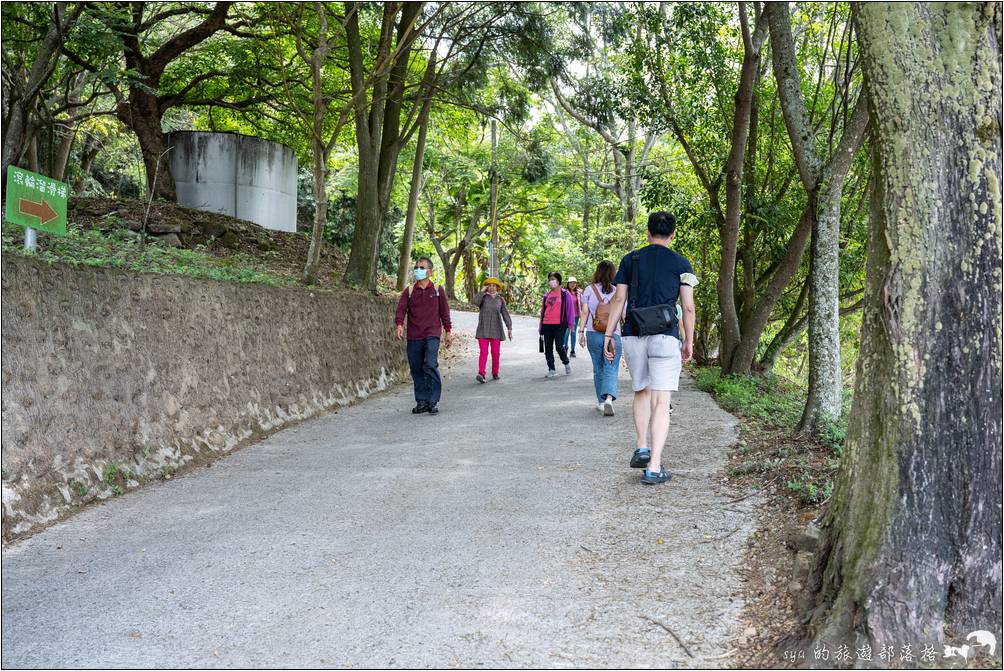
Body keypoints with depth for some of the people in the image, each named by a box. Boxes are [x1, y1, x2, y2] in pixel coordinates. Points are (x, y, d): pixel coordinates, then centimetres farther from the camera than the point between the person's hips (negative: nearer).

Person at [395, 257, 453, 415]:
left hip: (432, 335, -3)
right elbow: (401, 309, -3)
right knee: (416, 370, 6)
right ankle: (422, 402, 16)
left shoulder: (437, 290, 8)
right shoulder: (409, 291, 9)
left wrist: (448, 331, 8)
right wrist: (399, 324, -20)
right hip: (413, 337, 3)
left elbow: (444, 312, 11)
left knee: (430, 365, -18)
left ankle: (434, 401, -11)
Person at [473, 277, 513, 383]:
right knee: (483, 352, -12)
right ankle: (481, 373, -22)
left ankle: (495, 373, 15)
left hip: (496, 330, 2)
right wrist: (483, 291, -7)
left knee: (495, 353, 3)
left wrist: (509, 328, -1)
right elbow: (476, 302, -18)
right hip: (483, 330, -2)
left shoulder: (500, 299, 10)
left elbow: (505, 314, 7)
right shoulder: (483, 297, 6)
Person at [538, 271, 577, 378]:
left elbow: (570, 308, 0)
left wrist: (570, 323, -6)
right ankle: (551, 370, 12)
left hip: (559, 325, -6)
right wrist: (541, 326, 19)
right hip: (547, 325, 6)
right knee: (548, 349, 4)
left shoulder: (565, 294, 0)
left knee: (559, 347, -11)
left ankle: (566, 363, 16)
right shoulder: (547, 295, 16)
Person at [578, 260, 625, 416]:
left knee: (598, 369, 14)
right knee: (611, 369, -4)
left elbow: (585, 312, -1)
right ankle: (609, 398, -26)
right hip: (614, 335, -1)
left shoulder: (589, 290, 1)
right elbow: (624, 314, 2)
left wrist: (581, 331, 3)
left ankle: (601, 401, 22)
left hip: (593, 334, 1)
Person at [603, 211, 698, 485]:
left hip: (633, 336, 3)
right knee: (661, 401, -4)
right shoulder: (681, 263, 5)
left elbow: (618, 300, 5)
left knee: (641, 392, 22)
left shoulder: (631, 259, 9)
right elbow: (688, 306, 2)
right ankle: (654, 467, -8)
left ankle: (642, 449, 14)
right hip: (665, 336, -3)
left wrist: (608, 335, 9)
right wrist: (689, 341, 11)